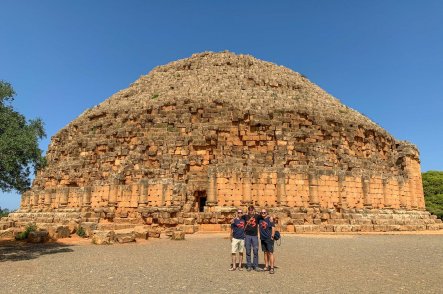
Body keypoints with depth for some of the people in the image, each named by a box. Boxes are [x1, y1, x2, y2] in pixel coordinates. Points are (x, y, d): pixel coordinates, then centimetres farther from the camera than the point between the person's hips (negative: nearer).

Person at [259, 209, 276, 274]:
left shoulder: (270, 218, -4)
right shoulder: (260, 219, 8)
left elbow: (273, 227, -7)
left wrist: (272, 236, -12)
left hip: (269, 239, -5)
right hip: (262, 239, 5)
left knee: (270, 253, -6)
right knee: (265, 252, 11)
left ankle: (272, 268, -5)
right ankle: (266, 266, 18)